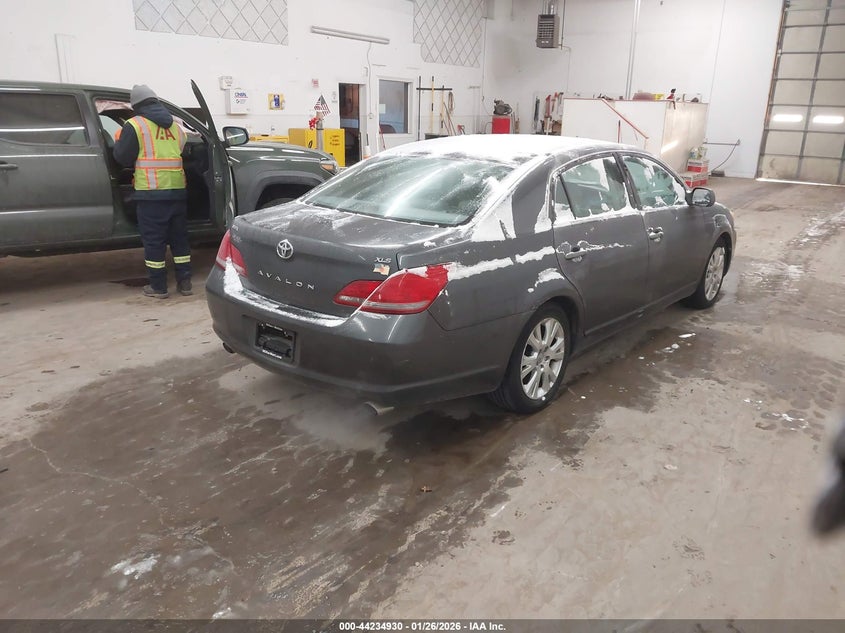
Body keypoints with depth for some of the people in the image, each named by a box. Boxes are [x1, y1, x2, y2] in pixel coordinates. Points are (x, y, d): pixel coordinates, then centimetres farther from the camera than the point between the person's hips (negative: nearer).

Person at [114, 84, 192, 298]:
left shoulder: (135, 125, -2)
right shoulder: (175, 126, 14)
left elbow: (122, 158, -1)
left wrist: (119, 141, 18)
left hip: (151, 192, -5)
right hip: (177, 190, 5)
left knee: (154, 240, 2)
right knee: (179, 237, 12)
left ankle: (158, 287, 6)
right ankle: (184, 282, 15)